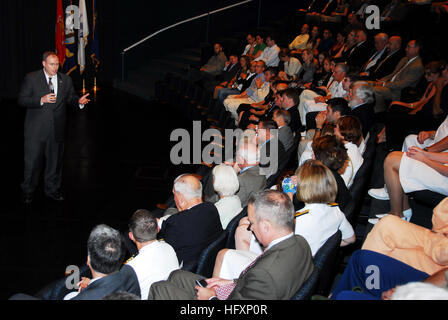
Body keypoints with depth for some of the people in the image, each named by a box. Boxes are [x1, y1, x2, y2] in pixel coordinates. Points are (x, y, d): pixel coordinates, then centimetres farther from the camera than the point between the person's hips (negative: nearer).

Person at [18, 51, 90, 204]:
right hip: (36, 128, -3)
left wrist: (79, 101, -11)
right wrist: (41, 100, -21)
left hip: (57, 129, 3)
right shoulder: (31, 78, -4)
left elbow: (70, 97, 13)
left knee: (55, 160, 13)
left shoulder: (66, 80, 5)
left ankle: (53, 189, 29)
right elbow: (21, 100, -8)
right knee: (33, 160, 3)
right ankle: (28, 191, 19)